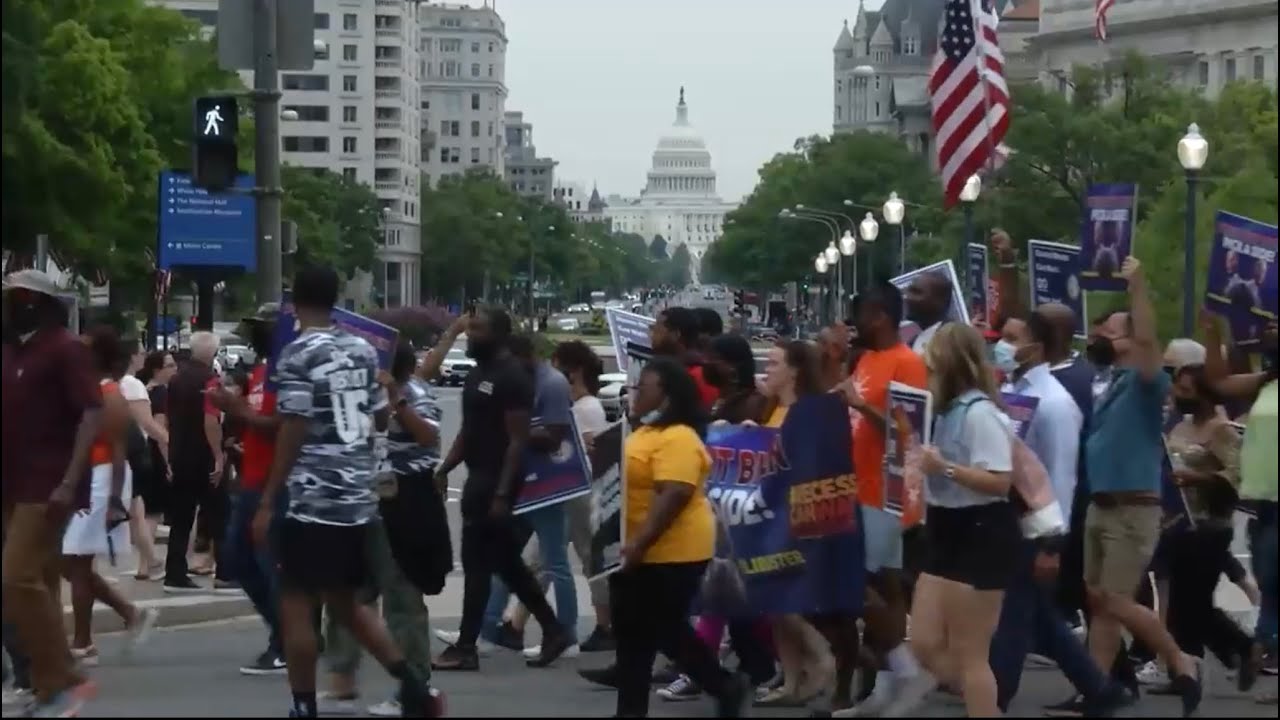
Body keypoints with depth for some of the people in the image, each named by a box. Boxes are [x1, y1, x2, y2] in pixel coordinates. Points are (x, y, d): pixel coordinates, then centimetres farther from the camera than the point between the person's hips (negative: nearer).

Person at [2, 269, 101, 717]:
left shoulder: (64, 348, -9)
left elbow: (92, 414, -15)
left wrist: (70, 482, -22)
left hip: (46, 486, -8)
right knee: (37, 584, 8)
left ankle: (62, 681, -10)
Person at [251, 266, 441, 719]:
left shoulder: (298, 355, -10)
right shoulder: (363, 350, 10)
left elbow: (293, 431, -15)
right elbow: (381, 419, 17)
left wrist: (267, 501, -12)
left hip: (313, 499, -7)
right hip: (358, 497, 7)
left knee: (296, 603, 2)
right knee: (344, 602, 17)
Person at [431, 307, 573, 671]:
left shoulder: (512, 377, -14)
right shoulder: (478, 373, 15)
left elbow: (518, 440, -18)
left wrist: (502, 493, -22)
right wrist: (443, 470, 14)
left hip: (495, 481, -10)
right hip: (479, 477, 10)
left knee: (477, 562, -5)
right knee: (506, 562, 12)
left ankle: (466, 647, 0)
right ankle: (553, 630, 19)